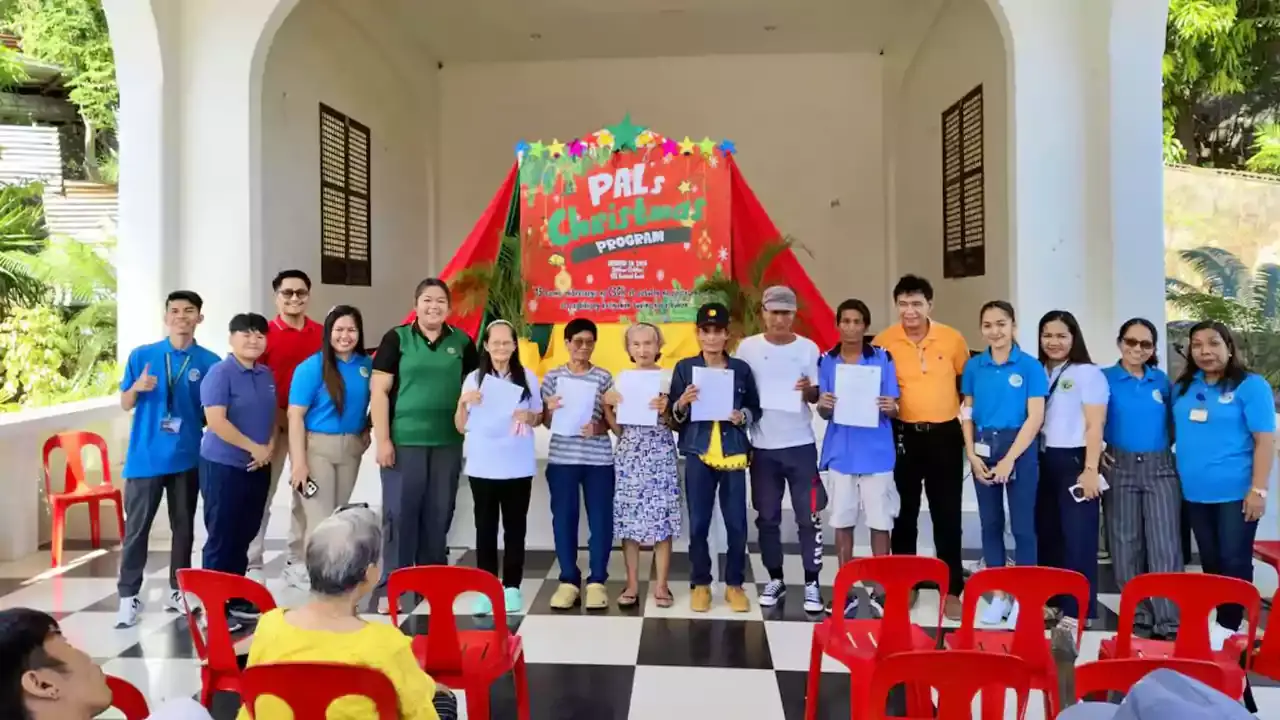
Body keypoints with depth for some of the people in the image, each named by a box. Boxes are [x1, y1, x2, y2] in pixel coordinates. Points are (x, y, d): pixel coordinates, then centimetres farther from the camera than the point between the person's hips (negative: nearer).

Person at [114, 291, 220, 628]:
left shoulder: (209, 362, 0)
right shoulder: (141, 355, 1)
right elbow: (125, 405, 5)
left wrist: (200, 423, -13)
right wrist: (137, 388, -14)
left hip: (188, 457, 1)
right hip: (145, 456, -1)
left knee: (184, 526, 11)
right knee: (136, 527, 2)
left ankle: (178, 590, 23)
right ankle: (128, 595, 12)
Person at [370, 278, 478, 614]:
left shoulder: (462, 343, 7)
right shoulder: (397, 338, 0)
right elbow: (379, 391, -3)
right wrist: (382, 439, -9)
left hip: (448, 443, 3)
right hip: (403, 441, -3)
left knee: (439, 514, 11)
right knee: (399, 513, 1)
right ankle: (390, 587, 9)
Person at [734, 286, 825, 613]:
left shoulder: (808, 348, -1)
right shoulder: (748, 347, 0)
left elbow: (817, 396, 3)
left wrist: (808, 390, -18)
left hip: (800, 444, -1)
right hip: (763, 445, 1)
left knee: (808, 516, 1)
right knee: (767, 517, 9)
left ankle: (812, 583, 10)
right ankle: (775, 579, 22)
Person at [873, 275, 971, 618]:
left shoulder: (953, 339, -3)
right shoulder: (883, 341, -5)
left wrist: (958, 409, 3)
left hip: (944, 435, 0)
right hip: (903, 435, 0)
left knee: (947, 515, 4)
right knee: (904, 514, 10)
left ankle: (952, 590, 14)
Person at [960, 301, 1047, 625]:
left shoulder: (1030, 366, -5)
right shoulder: (974, 366, 5)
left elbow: (1035, 417, -8)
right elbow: (967, 413, 8)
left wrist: (1009, 459, -13)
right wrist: (972, 455, -3)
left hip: (1019, 450, -3)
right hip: (983, 450, 3)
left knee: (1022, 525, 2)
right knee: (990, 523, 9)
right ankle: (998, 596, 19)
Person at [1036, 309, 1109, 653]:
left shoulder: (1089, 373, 0)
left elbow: (1095, 426, -6)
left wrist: (1090, 469, -15)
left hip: (1075, 461, -5)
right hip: (1043, 463, 5)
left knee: (1077, 538, -8)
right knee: (1047, 535, 9)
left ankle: (1074, 615, -9)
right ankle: (1053, 603, 19)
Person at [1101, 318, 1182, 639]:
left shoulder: (1162, 381, 9)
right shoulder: (1104, 379, 0)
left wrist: (1170, 444, 1)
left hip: (1160, 467, 2)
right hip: (1120, 467, -1)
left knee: (1165, 545, -4)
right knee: (1125, 544, 5)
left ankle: (1169, 622, -1)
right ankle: (1137, 616, 17)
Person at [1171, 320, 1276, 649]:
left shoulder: (1251, 385, -7)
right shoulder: (1183, 387, 9)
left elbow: (1265, 439, -10)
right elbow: (1175, 431, 17)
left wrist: (1258, 489, -16)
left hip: (1235, 493, -5)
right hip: (1195, 493, 5)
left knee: (1234, 561, 1)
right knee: (1210, 561, 15)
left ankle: (1228, 626, 12)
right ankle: (1209, 619, 26)